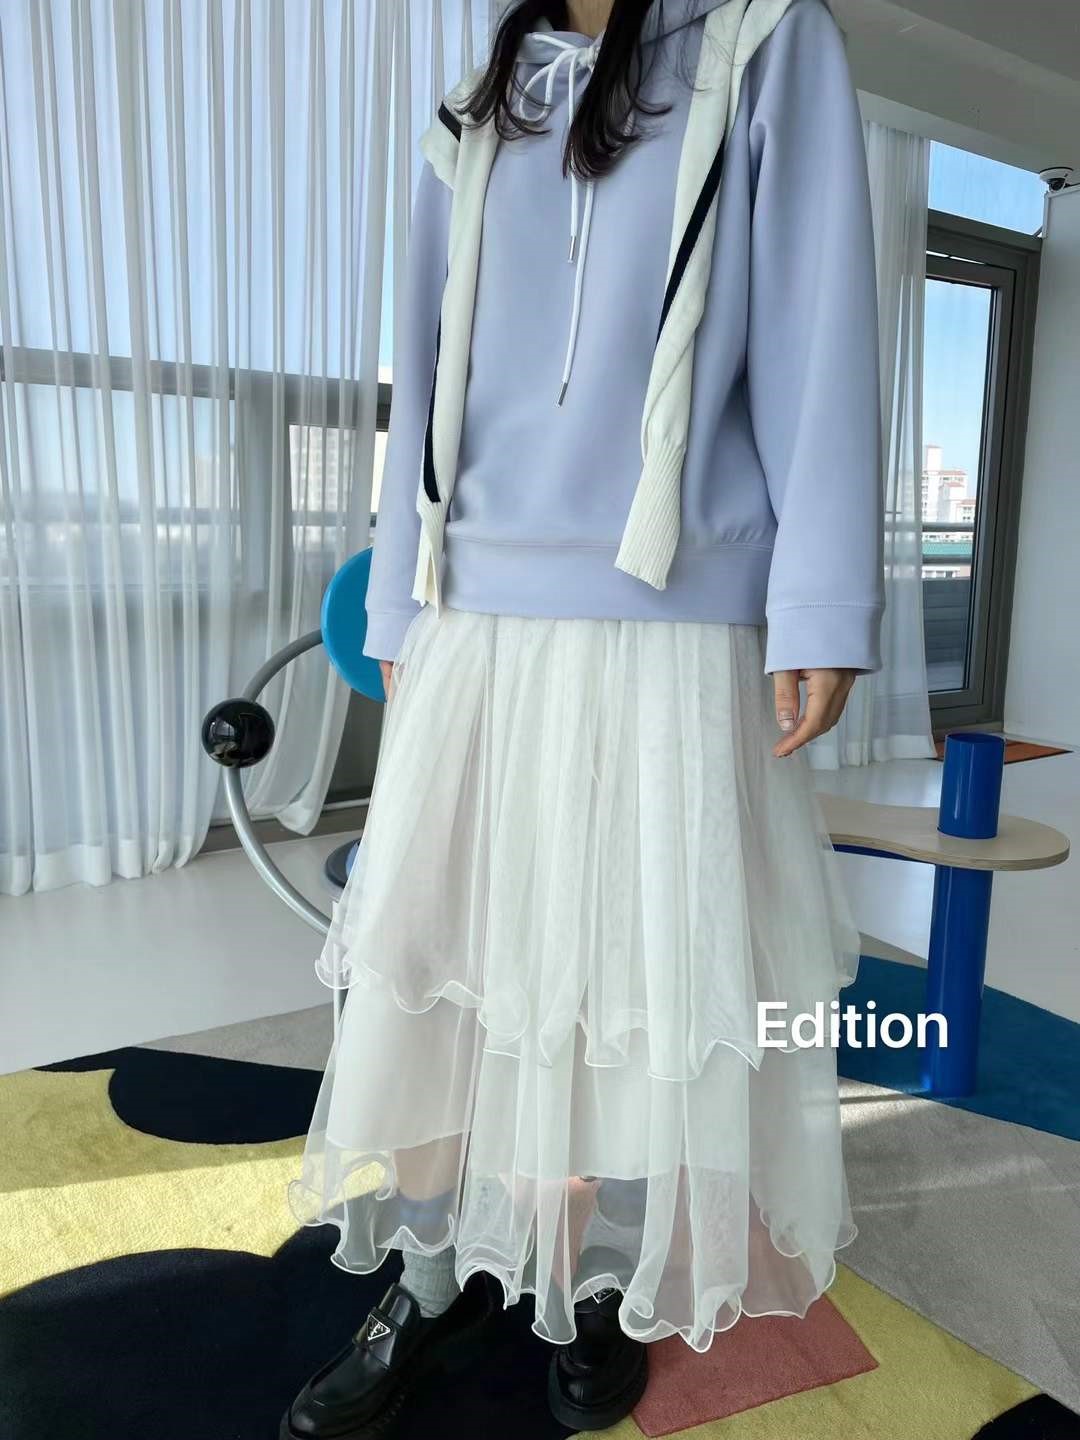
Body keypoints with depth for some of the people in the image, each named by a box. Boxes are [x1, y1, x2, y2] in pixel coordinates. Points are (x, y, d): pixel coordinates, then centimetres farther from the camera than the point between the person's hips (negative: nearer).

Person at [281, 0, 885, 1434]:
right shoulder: (472, 124, 18)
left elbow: (818, 339, -1)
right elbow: (430, 389, 17)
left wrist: (822, 609, -9)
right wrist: (401, 616, 13)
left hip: (669, 636, -3)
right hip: (478, 633, 4)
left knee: (645, 964, 4)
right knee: (446, 949, 5)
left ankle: (609, 1281, 26)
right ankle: (453, 1267, 24)